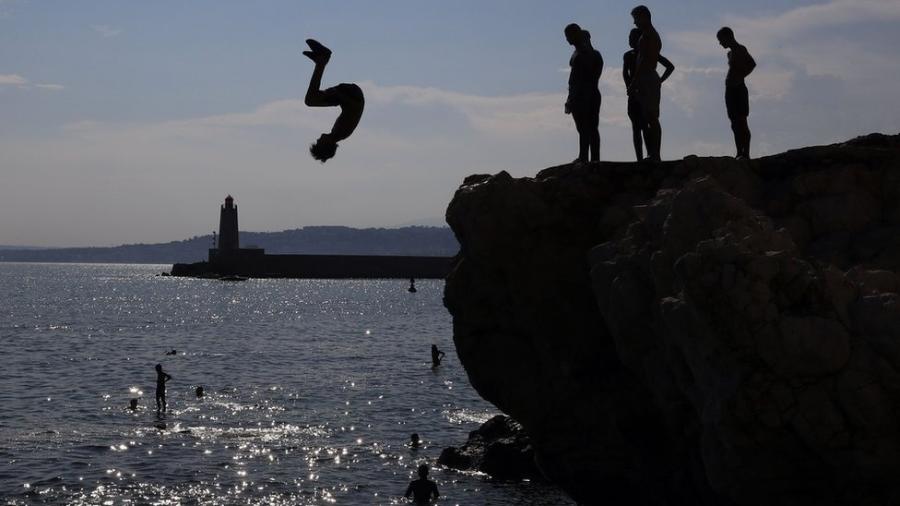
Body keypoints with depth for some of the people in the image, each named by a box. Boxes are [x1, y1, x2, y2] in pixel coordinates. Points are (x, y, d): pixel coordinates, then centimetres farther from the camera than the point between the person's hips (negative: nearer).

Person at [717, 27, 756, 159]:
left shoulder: (740, 50, -6)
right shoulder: (730, 53, 20)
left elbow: (752, 63, -20)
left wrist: (740, 77, -18)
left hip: (738, 89, -9)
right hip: (730, 89, 9)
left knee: (741, 122, -10)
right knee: (735, 124, 8)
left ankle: (746, 154, -12)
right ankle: (740, 154, 10)